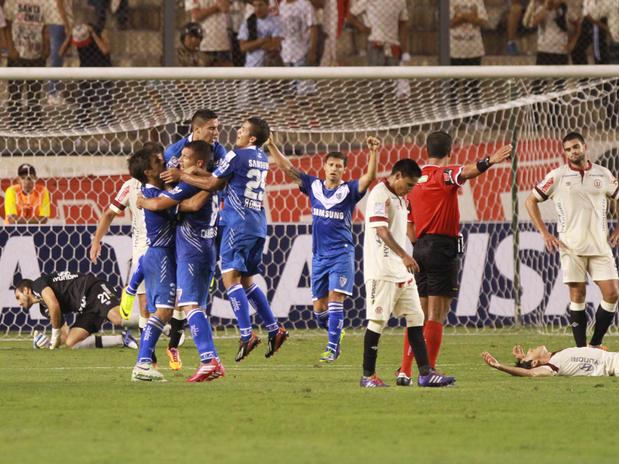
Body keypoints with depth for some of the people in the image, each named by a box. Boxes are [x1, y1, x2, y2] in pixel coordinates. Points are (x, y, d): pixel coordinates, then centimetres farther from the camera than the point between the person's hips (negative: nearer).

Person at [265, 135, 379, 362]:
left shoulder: (349, 190, -1)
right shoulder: (313, 186, 9)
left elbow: (369, 176, -17)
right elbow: (287, 168, 8)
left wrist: (374, 153, -32)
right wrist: (271, 146, 0)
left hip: (341, 253, -4)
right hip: (319, 255, 4)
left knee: (335, 299, -14)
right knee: (319, 307, 5)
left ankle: (333, 347, -13)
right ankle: (336, 332, 31)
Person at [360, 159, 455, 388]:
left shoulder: (400, 199, 18)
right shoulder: (379, 195, -12)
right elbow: (381, 230, -22)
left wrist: (405, 259, 23)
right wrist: (403, 255, -30)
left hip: (401, 270, 9)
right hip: (381, 271, -9)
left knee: (415, 318, 5)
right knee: (377, 321, -4)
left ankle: (425, 373, 4)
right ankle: (368, 376, 3)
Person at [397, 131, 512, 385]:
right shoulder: (444, 175, -8)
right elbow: (466, 172, -32)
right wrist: (489, 162, -46)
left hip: (421, 248, 7)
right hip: (444, 248, -7)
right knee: (436, 316, -5)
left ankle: (405, 371, 10)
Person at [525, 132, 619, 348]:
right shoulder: (557, 176, 1)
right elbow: (531, 201, 6)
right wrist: (544, 233, -1)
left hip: (600, 246, 2)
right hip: (571, 247, -2)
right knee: (577, 295, -4)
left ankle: (595, 345, 7)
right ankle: (581, 349, 0)